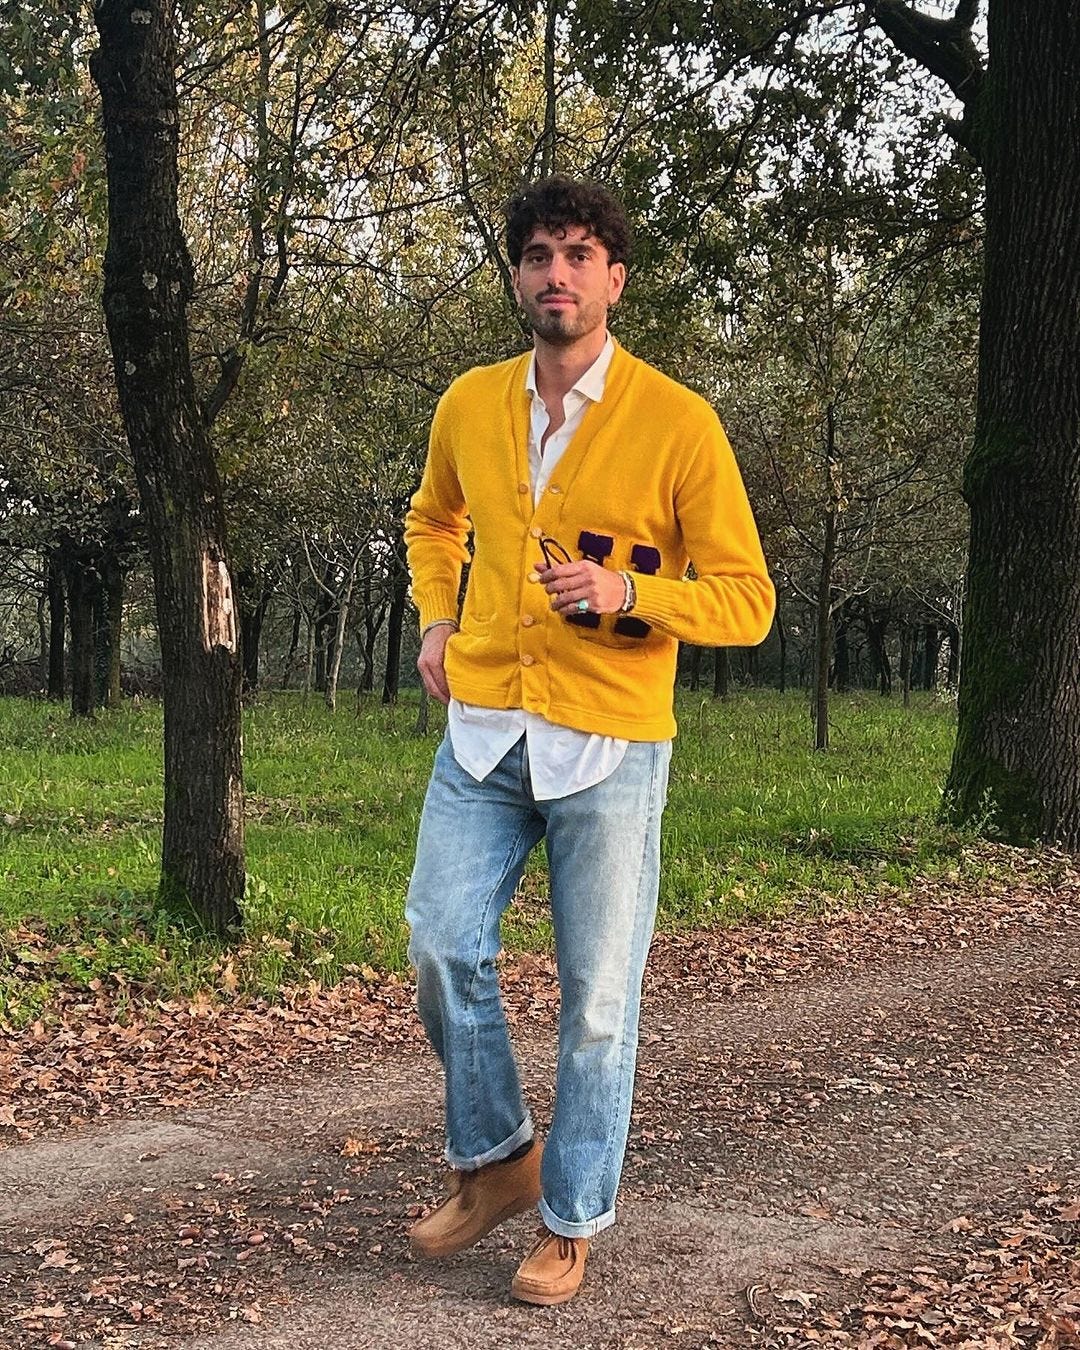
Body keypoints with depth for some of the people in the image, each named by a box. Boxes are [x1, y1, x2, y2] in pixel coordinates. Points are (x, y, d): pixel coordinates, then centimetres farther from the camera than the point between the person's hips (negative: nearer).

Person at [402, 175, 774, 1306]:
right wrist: (436, 619, 11)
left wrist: (629, 593, -22)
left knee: (596, 999, 3)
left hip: (610, 751, -4)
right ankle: (494, 1160, 25)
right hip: (482, 735, 4)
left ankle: (570, 1222, 20)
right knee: (443, 949, 1)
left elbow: (747, 598, -6)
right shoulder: (469, 406, 6)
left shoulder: (678, 424, -8)